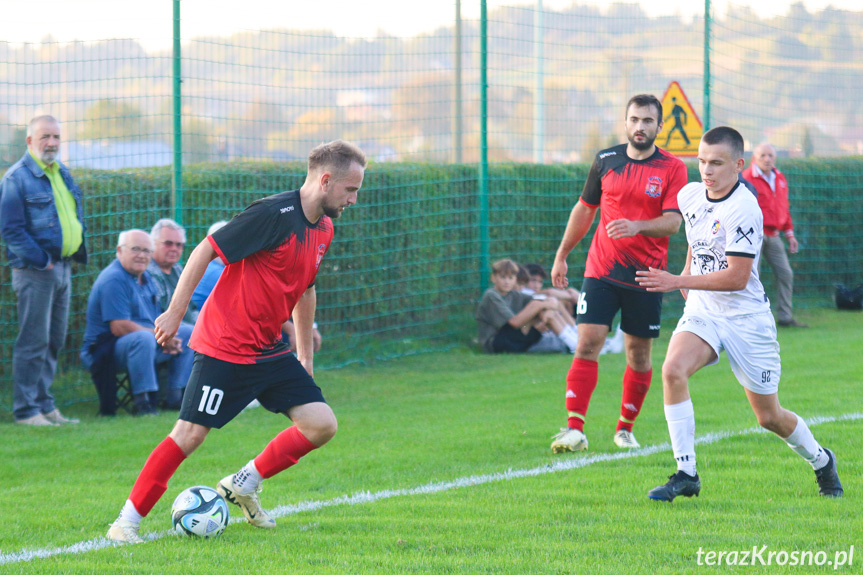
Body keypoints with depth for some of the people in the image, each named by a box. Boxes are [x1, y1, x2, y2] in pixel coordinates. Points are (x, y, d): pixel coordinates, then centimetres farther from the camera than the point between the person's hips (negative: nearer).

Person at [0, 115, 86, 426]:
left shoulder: (62, 174, 15)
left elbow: (76, 214, 26)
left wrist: (78, 249, 11)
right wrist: (40, 260, -15)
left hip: (62, 267, 8)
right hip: (35, 271, -8)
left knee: (54, 341, 12)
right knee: (33, 342, -8)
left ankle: (45, 405, 19)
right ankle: (26, 409, -5)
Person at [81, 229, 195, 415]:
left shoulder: (146, 279, 15)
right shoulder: (113, 279, -16)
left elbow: (157, 321, 20)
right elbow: (119, 327, -24)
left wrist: (169, 339, -4)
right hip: (107, 348, -10)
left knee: (188, 333, 10)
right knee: (143, 338, -39)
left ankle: (175, 397, 6)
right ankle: (142, 400, -32)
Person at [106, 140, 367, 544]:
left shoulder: (324, 229, 8)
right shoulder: (274, 214, -19)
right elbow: (205, 251, -16)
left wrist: (305, 353, 25)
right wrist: (174, 313, -17)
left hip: (270, 351, 8)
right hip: (224, 347, -8)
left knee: (322, 424, -1)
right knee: (190, 434, -11)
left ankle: (243, 486, 16)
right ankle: (127, 521, 0)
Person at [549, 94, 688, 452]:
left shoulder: (672, 169, -3)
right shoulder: (606, 161, 5)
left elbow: (672, 221, -13)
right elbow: (584, 208, 16)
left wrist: (637, 226, -31)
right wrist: (561, 255, 18)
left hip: (645, 275, -1)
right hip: (601, 271, 1)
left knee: (638, 353, 6)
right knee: (587, 345, -10)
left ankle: (625, 428, 22)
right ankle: (574, 429, -13)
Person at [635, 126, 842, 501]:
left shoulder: (744, 210, -22)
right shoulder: (689, 195, 0)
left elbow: (737, 277, -26)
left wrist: (678, 282, -30)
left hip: (746, 318, -5)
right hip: (701, 313, 5)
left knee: (769, 417, 6)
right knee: (673, 370, -25)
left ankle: (820, 460, 37)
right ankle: (686, 475, -20)